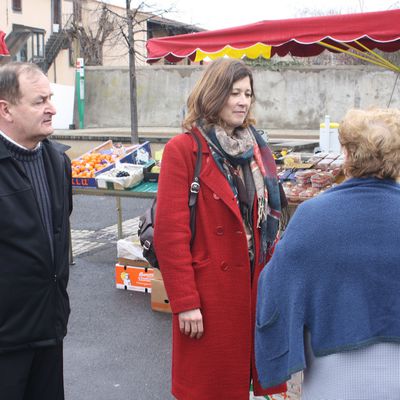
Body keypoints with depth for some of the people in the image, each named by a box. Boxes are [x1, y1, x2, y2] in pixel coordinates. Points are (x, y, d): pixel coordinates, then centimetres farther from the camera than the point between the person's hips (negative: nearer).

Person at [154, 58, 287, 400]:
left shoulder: (256, 147, 9)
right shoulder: (183, 150, -9)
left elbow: (270, 219, 12)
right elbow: (170, 232, -13)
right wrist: (184, 302, -15)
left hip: (255, 286, 5)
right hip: (208, 290, -5)